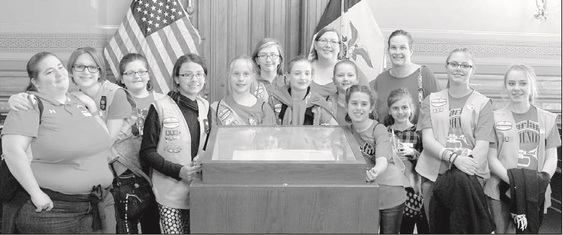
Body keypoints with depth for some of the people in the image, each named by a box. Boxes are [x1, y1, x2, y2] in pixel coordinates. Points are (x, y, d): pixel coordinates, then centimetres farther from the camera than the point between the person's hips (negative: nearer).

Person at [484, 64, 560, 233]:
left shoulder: (547, 119, 11)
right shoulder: (495, 118, 4)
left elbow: (551, 158, 8)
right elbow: (491, 158, 0)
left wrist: (542, 179, -13)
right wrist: (514, 181, -15)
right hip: (501, 190, -2)